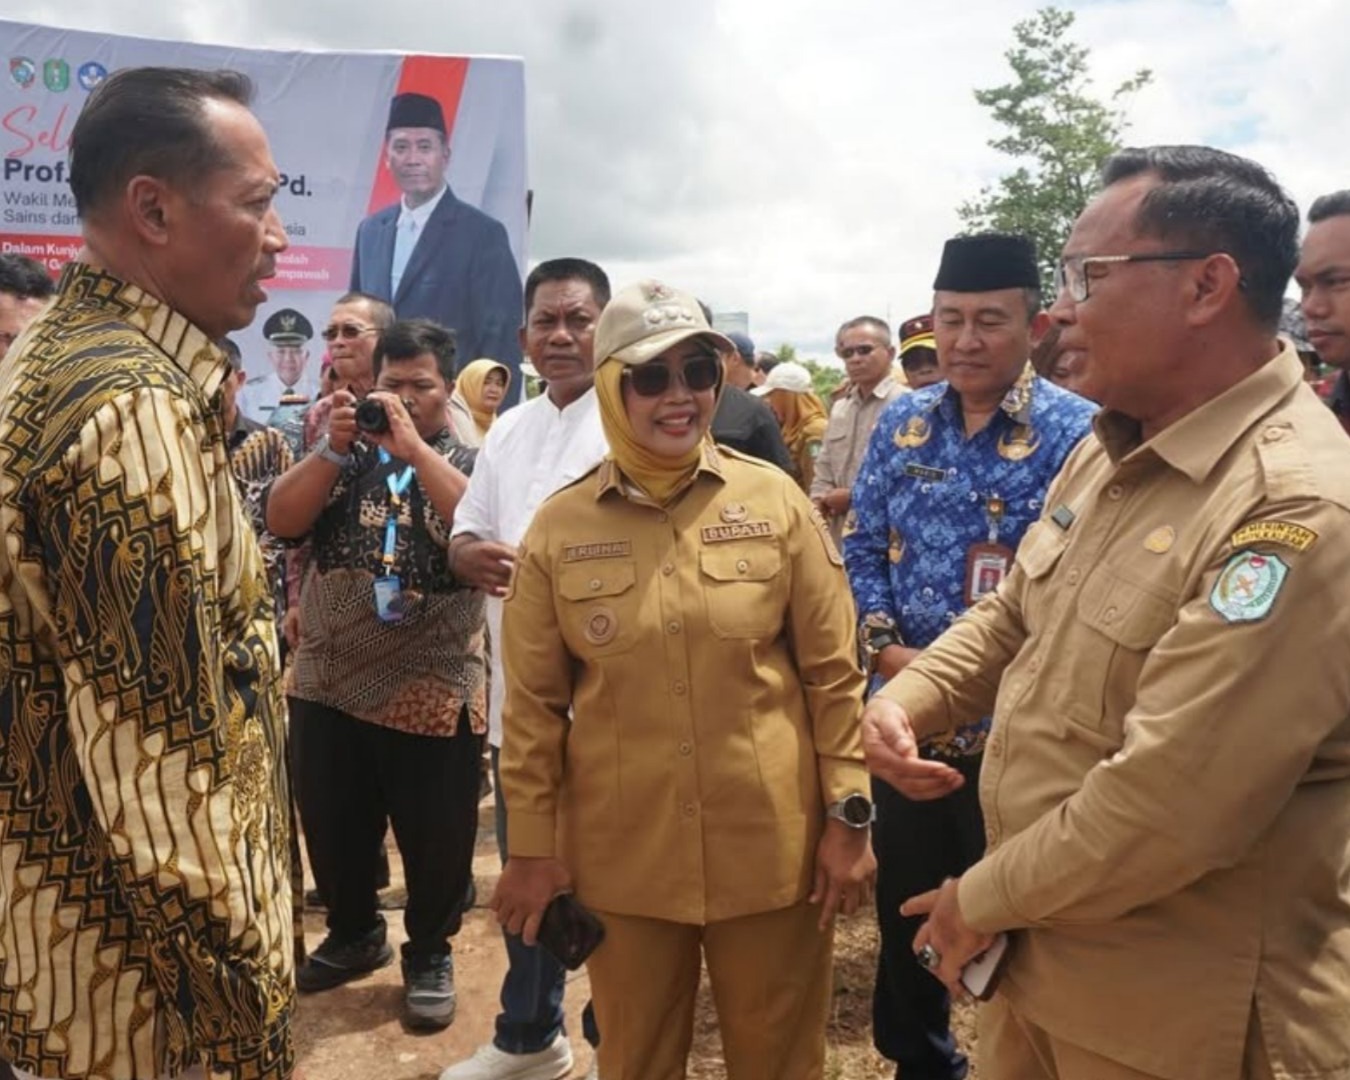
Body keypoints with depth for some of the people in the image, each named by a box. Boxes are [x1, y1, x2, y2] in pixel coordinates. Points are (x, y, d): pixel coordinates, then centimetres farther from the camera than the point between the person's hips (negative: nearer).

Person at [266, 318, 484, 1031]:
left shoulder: (470, 460, 0)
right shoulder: (345, 453, 9)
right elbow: (280, 522, -4)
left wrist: (414, 447, -22)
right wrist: (332, 448, -15)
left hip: (433, 692, -3)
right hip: (328, 682, 4)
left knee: (433, 838, 7)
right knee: (332, 827, 17)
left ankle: (429, 954, 29)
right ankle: (353, 934, 40)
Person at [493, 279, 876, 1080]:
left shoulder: (776, 500, -5)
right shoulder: (560, 526, -4)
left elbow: (833, 671, -1)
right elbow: (534, 702, 1)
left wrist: (849, 815, -2)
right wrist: (532, 844, 1)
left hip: (770, 846, 0)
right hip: (622, 856, 1)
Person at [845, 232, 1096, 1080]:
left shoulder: (1078, 433, -10)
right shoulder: (902, 424, 4)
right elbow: (861, 549, 6)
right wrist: (887, 649, -9)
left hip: (1018, 728, -5)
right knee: (905, 906, 21)